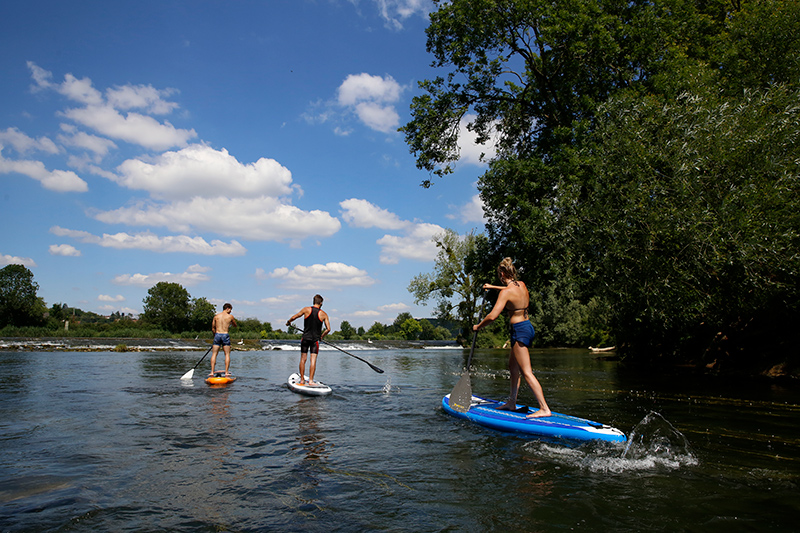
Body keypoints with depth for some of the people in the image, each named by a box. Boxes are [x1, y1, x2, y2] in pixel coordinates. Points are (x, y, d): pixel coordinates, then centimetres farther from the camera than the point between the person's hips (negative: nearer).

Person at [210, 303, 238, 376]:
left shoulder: (216, 316, 8)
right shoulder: (230, 316, 1)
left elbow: (213, 328, 11)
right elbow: (235, 325, 17)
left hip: (217, 335, 2)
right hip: (225, 335, -2)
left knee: (214, 354, 6)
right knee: (227, 354, 5)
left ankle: (212, 372, 0)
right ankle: (226, 372, 1)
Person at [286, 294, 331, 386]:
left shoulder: (306, 309, -1)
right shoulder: (323, 314, -2)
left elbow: (294, 317, 4)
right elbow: (328, 329, -5)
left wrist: (288, 322, 24)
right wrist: (321, 336, 12)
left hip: (305, 338, 1)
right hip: (315, 339, -1)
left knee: (303, 359, 10)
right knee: (313, 360, -1)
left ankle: (302, 380, 16)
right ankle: (311, 380, -6)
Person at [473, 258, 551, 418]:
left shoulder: (505, 292, -18)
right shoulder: (522, 285, 6)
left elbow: (492, 316, -25)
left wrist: (478, 326, -9)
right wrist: (492, 287, 41)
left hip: (519, 331, -9)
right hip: (528, 327, 9)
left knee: (526, 372, -7)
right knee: (512, 365, 19)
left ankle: (545, 408, -10)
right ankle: (512, 402, 28)